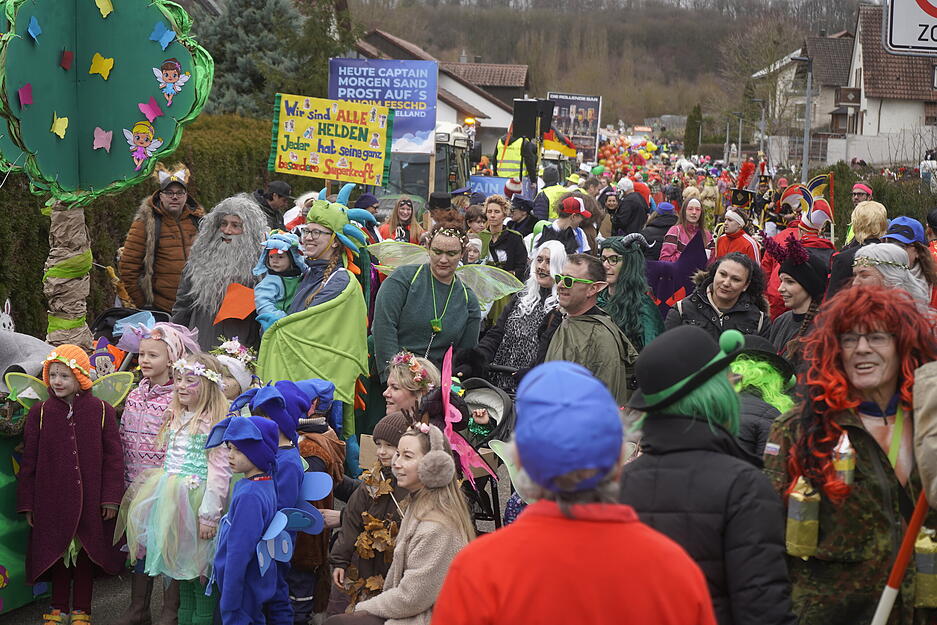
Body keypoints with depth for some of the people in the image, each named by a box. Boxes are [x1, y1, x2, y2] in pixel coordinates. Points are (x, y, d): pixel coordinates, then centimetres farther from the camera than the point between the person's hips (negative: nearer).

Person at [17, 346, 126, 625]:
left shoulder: (101, 411, -4)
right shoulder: (40, 412, -2)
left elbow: (113, 457, -1)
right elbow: (29, 460, 2)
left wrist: (111, 497, -5)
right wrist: (27, 502, 1)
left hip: (90, 502, -1)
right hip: (52, 501, 1)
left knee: (85, 556, 10)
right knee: (57, 554, 10)